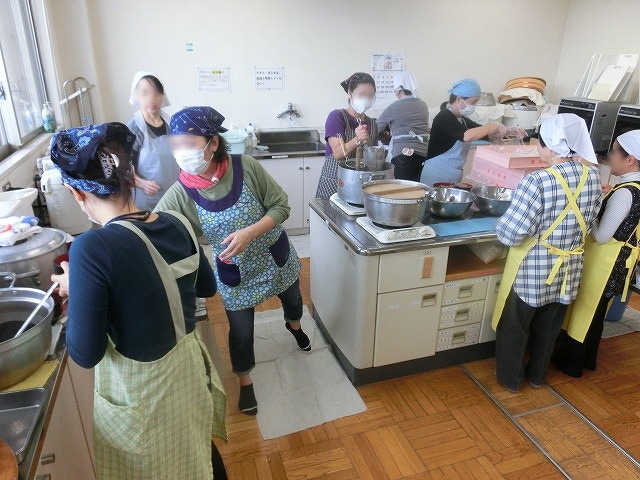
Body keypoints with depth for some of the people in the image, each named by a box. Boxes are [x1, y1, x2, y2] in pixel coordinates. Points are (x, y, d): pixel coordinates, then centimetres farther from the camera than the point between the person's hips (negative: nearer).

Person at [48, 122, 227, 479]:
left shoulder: (93, 248, -28)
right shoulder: (177, 224, -10)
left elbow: (85, 354, -20)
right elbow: (207, 286, 7)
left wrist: (75, 290, -7)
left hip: (140, 388, -4)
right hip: (189, 364, 5)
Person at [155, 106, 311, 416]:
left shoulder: (246, 167, -24)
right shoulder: (179, 195, -22)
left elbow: (281, 206, -18)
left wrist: (249, 232, -32)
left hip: (276, 256, 1)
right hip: (234, 273, -1)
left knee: (293, 301, 27)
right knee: (241, 332, 11)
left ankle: (294, 326, 65)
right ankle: (245, 383, 42)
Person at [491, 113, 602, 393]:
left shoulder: (539, 181, -26)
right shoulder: (592, 176, -5)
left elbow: (511, 233, -25)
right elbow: (588, 222, 7)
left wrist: (500, 224, -5)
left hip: (533, 269, -6)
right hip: (568, 267, 6)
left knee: (514, 326, 15)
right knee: (549, 326, 23)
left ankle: (510, 379, 32)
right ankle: (537, 376, 42)